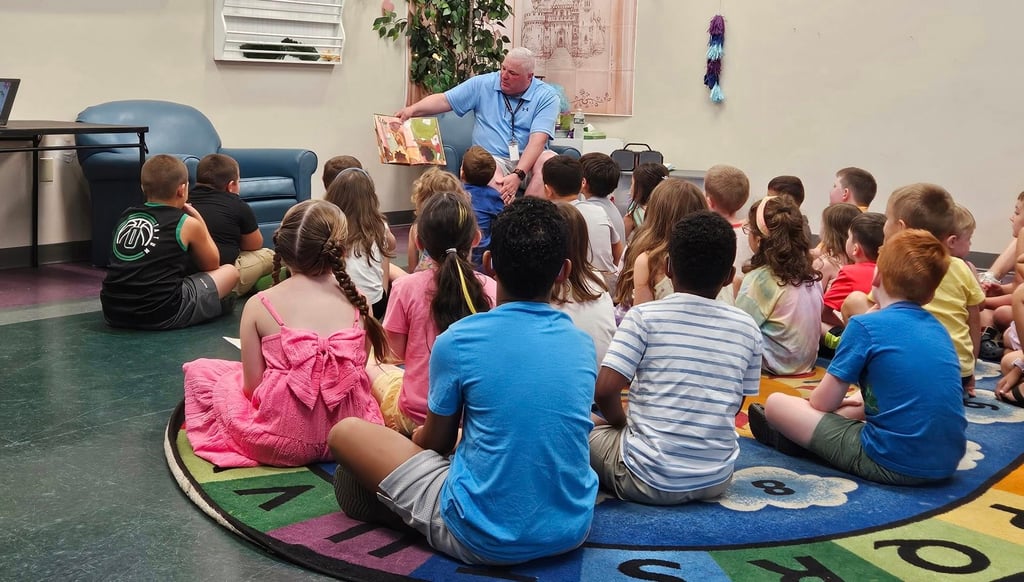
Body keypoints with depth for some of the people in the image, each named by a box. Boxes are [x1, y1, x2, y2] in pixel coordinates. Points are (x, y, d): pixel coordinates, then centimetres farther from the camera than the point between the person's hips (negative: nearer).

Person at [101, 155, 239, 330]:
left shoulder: (126, 216, 14)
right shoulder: (188, 223, 2)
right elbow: (212, 265, 17)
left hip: (113, 314, 5)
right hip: (161, 315, -5)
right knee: (230, 271, 12)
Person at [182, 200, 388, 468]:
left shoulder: (259, 306, -5)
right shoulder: (358, 302, 0)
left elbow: (252, 386, -1)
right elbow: (358, 372, 8)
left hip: (282, 443, 0)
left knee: (200, 370, 23)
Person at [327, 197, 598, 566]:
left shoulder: (458, 342, -12)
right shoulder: (583, 346, 1)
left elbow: (435, 441, 2)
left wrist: (415, 437, 28)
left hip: (484, 538, -4)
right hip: (572, 529, 5)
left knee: (345, 432, 7)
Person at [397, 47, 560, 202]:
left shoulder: (547, 97, -4)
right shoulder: (482, 84, 6)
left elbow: (537, 140, -16)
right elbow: (444, 100, 7)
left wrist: (518, 175, -30)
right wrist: (412, 110, -12)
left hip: (530, 159, 0)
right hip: (494, 158, 1)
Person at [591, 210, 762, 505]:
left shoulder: (643, 316, -9)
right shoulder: (747, 328, 1)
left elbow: (604, 389, -15)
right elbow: (736, 406, 9)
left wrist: (623, 421, 6)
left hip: (649, 480, -3)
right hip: (716, 481, 3)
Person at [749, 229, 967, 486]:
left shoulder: (865, 326, -9)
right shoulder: (939, 329, 9)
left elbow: (824, 401, -3)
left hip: (895, 464, -7)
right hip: (947, 463, 7)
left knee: (776, 403, 3)